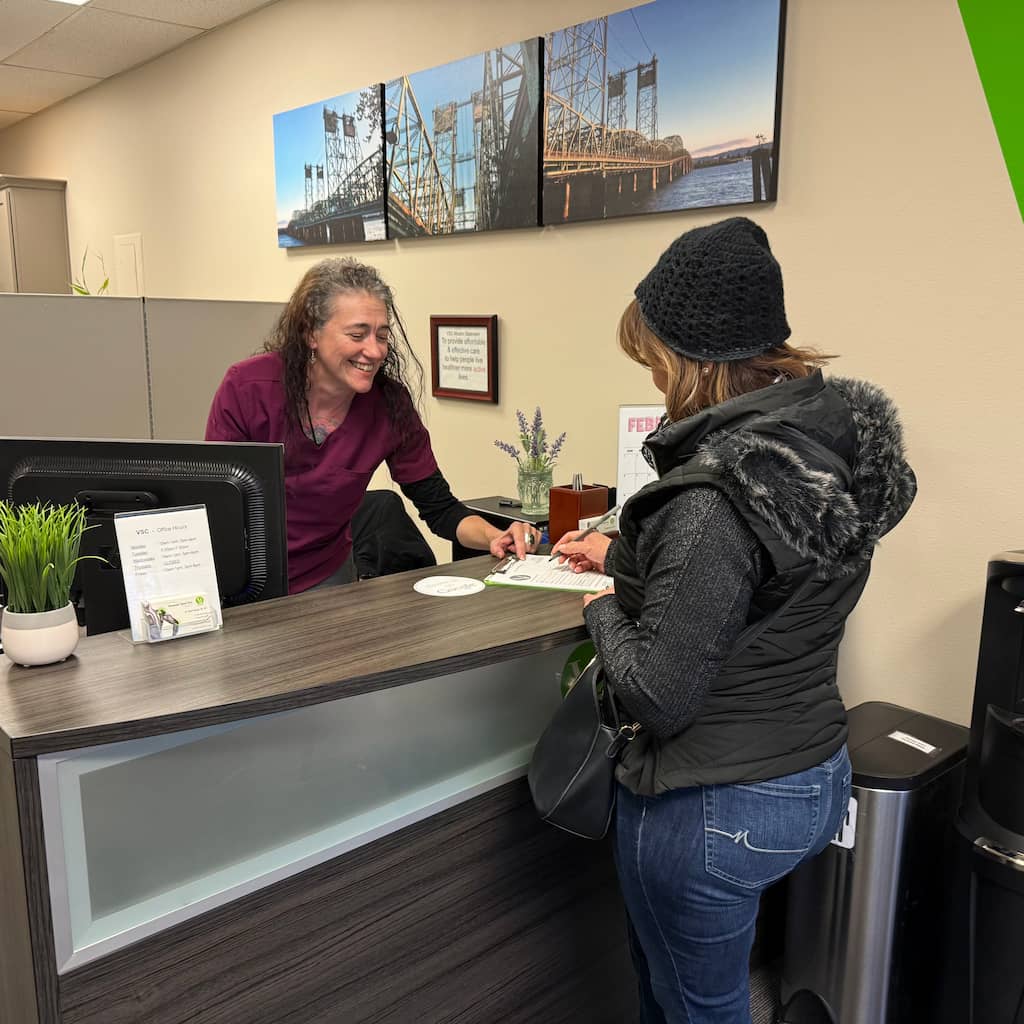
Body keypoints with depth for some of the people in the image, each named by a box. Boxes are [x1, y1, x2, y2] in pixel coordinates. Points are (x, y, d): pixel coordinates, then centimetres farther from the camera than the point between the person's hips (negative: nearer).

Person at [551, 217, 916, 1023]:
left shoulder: (720, 492, -30)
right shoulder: (834, 438, -3)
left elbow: (659, 696, -25)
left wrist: (607, 611, -8)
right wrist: (625, 554, 15)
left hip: (718, 806, -8)